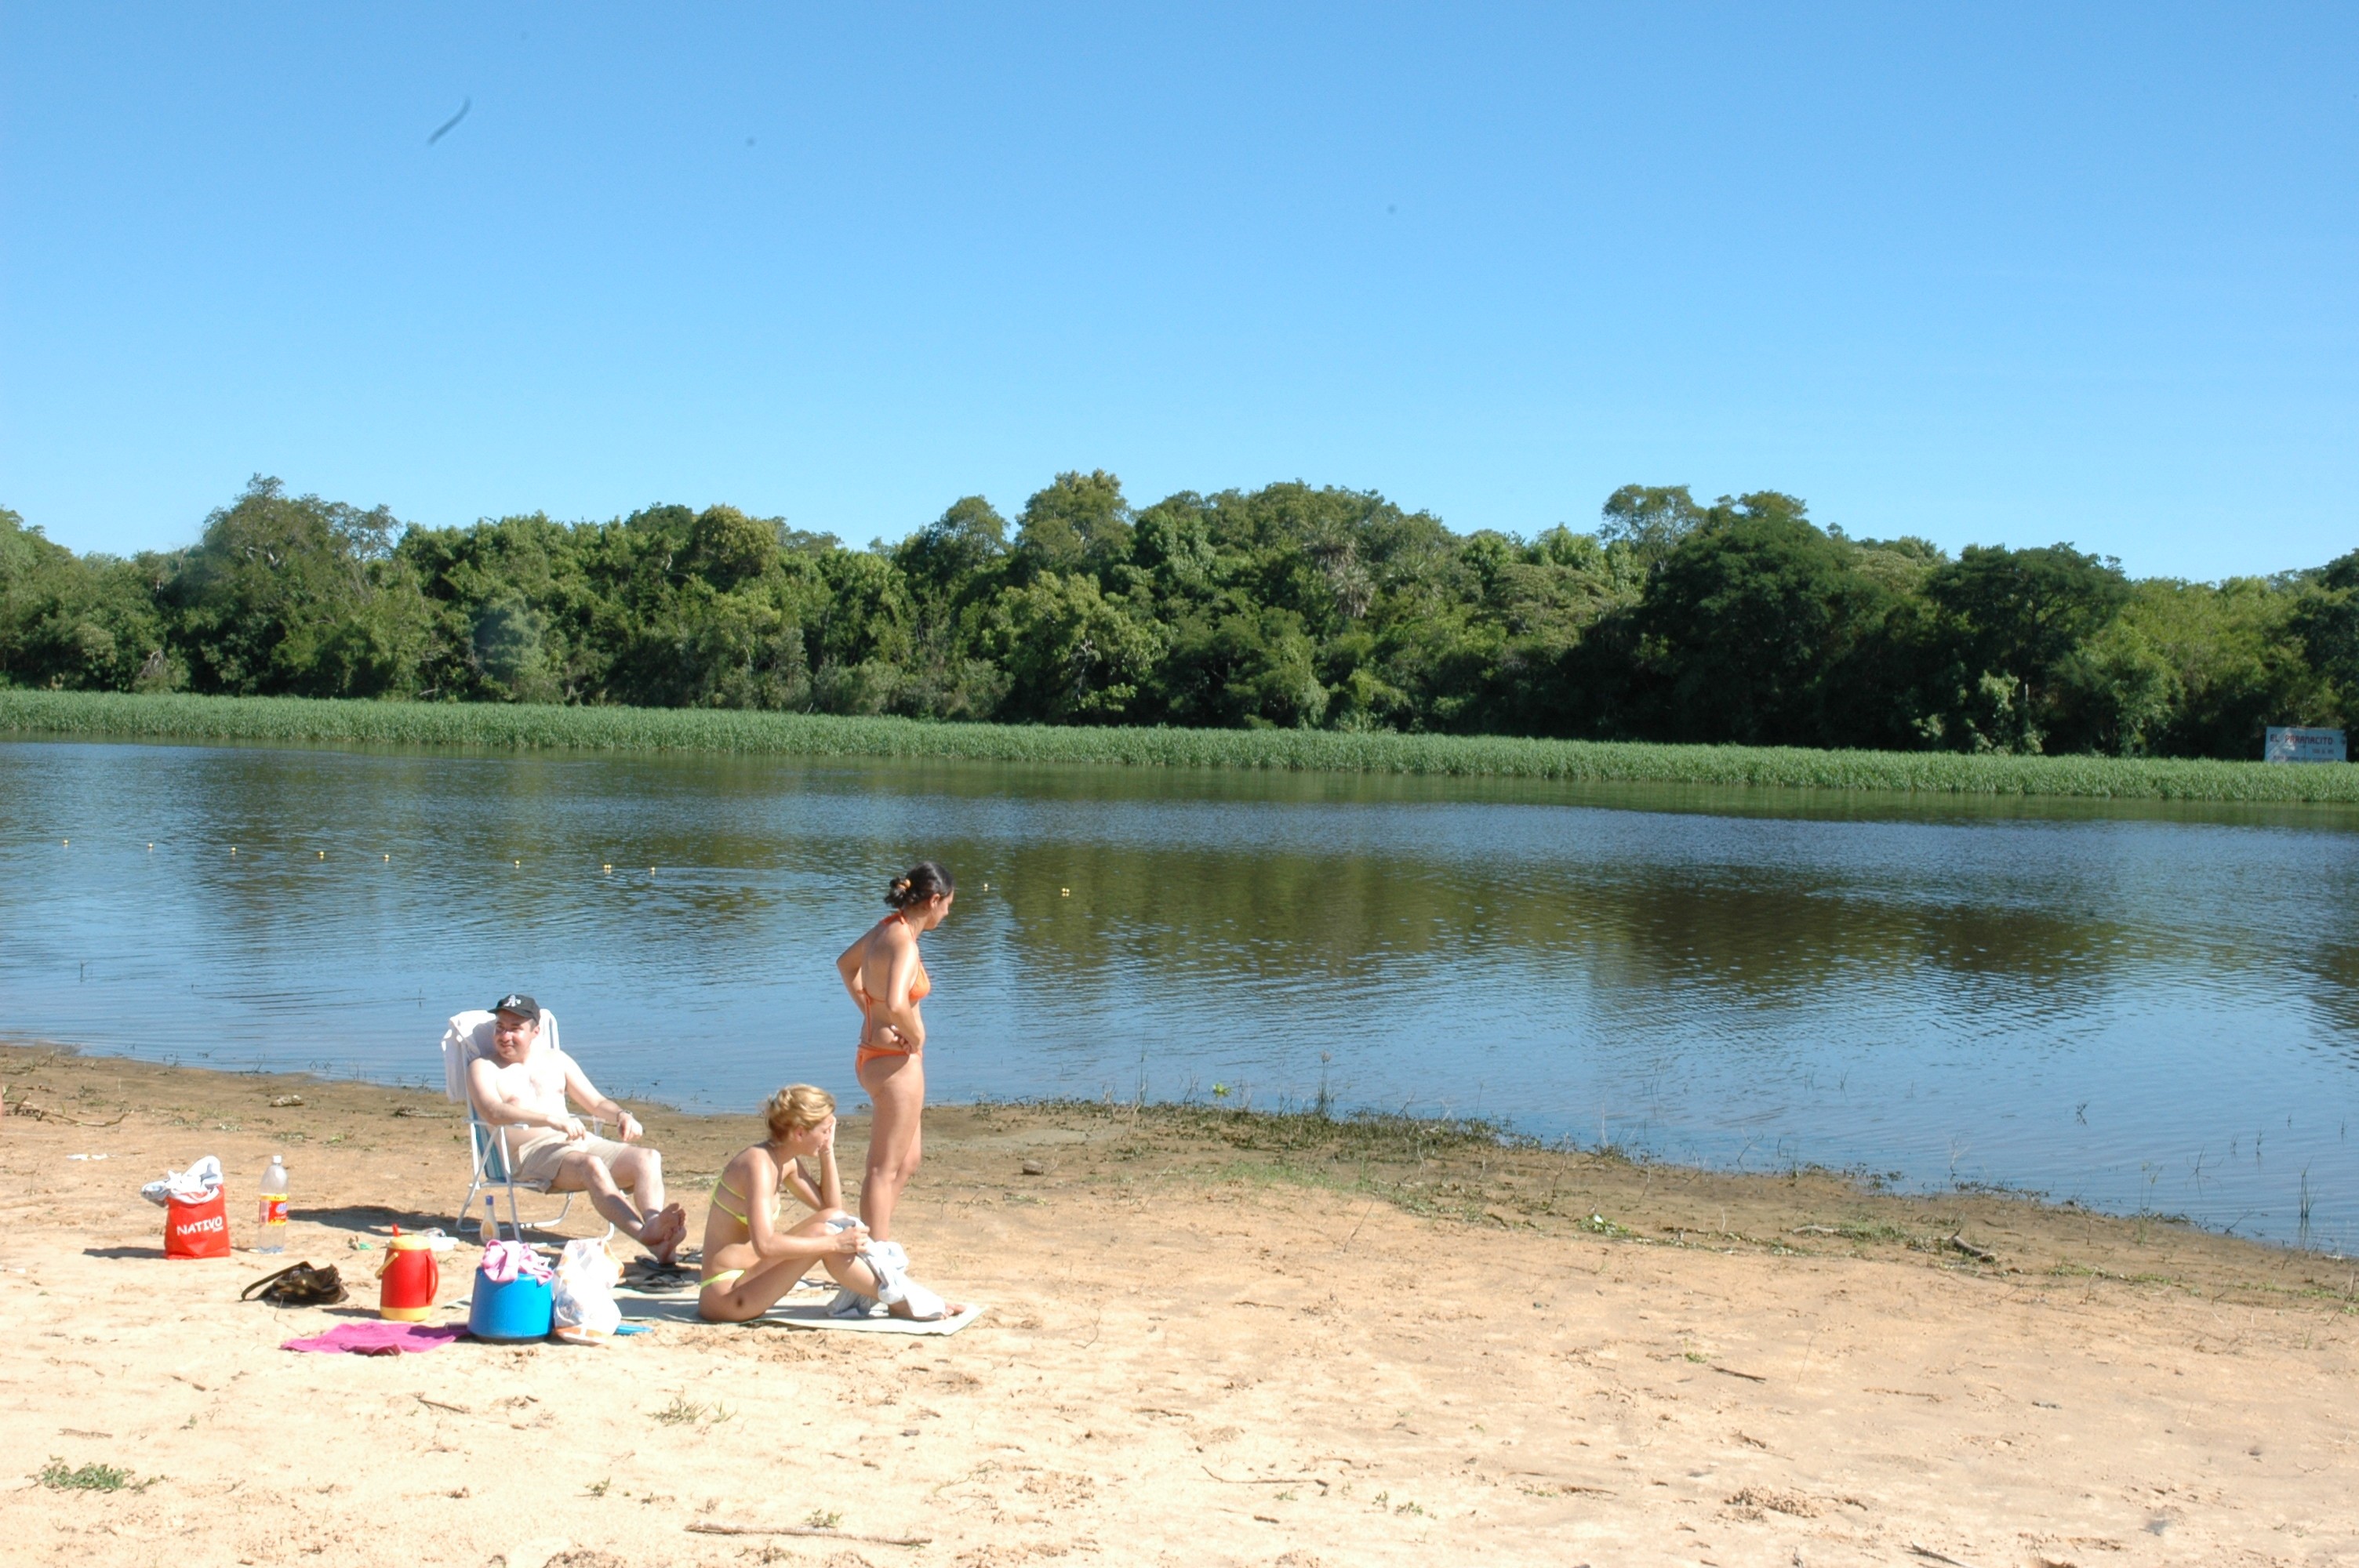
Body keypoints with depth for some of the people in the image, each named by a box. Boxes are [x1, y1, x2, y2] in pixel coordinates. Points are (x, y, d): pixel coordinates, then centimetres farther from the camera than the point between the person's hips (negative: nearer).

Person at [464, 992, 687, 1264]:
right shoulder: (483, 1068, 7)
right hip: (531, 1153, -6)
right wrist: (552, 1119, -29)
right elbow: (493, 1112, -14)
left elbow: (597, 1103, 25)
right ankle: (646, 1236, -56)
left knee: (648, 1158, -19)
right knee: (591, 1165, -36)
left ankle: (654, 1222, -47)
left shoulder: (556, 1060, 23)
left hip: (581, 1142, 6)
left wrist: (621, 1116, 0)